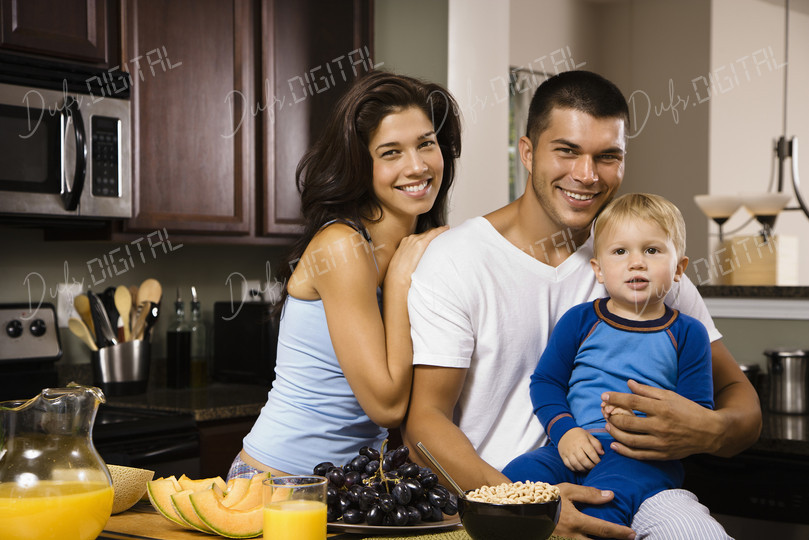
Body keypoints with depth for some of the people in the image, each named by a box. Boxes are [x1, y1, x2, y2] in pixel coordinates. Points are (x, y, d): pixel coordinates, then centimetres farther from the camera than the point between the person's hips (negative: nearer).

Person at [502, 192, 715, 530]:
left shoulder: (687, 334, 10)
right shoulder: (579, 321, 13)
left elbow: (698, 411, 5)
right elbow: (545, 381, 13)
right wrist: (564, 430, -5)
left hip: (644, 457, -3)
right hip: (575, 447, 3)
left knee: (603, 499, -35)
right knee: (517, 477, -24)